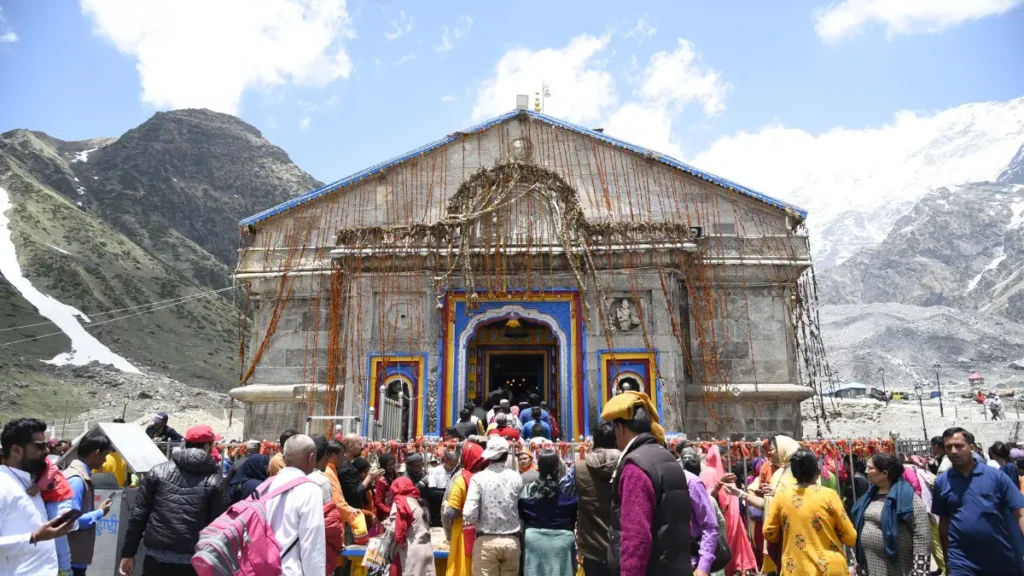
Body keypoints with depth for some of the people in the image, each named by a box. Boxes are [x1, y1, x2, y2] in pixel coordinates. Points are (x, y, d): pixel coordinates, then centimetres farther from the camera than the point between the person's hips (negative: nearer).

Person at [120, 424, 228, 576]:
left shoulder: (158, 472, 5)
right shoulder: (214, 481, -3)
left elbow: (139, 515, 4)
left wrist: (128, 552, 12)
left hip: (157, 557, 2)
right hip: (193, 561, -2)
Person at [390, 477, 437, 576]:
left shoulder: (399, 504, -6)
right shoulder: (419, 502, 15)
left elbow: (395, 530, -11)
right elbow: (425, 526, 12)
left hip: (412, 551, -7)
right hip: (426, 549, 7)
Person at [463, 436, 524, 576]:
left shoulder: (478, 478, -8)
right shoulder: (516, 477, -1)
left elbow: (469, 514, -13)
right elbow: (521, 507, -5)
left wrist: (481, 522, 7)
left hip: (486, 542, -2)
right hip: (512, 541, 3)